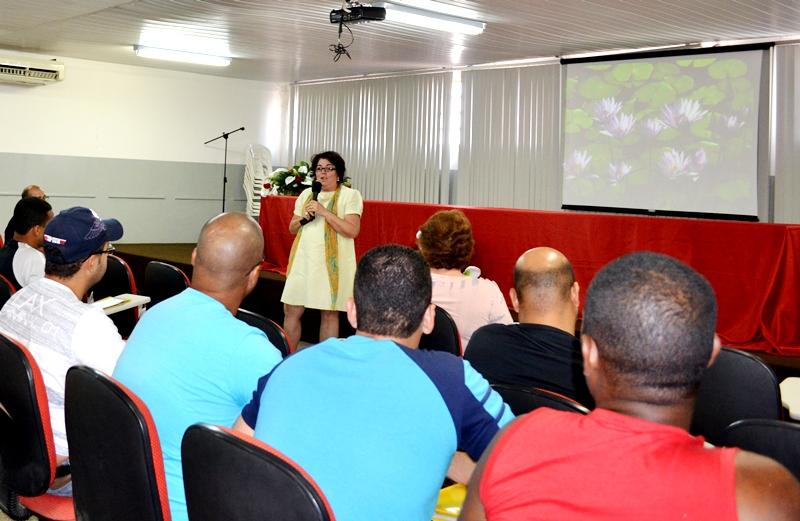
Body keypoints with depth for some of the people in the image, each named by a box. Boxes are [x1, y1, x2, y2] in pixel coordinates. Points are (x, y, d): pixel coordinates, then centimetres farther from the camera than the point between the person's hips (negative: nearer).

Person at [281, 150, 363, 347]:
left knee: (329, 314, 1)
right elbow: (292, 229, 18)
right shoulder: (307, 194, 14)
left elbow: (352, 230, -14)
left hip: (331, 262, -5)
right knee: (291, 311, 5)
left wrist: (324, 212, -17)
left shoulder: (350, 195, -2)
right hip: (303, 259, 5)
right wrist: (303, 218, -4)